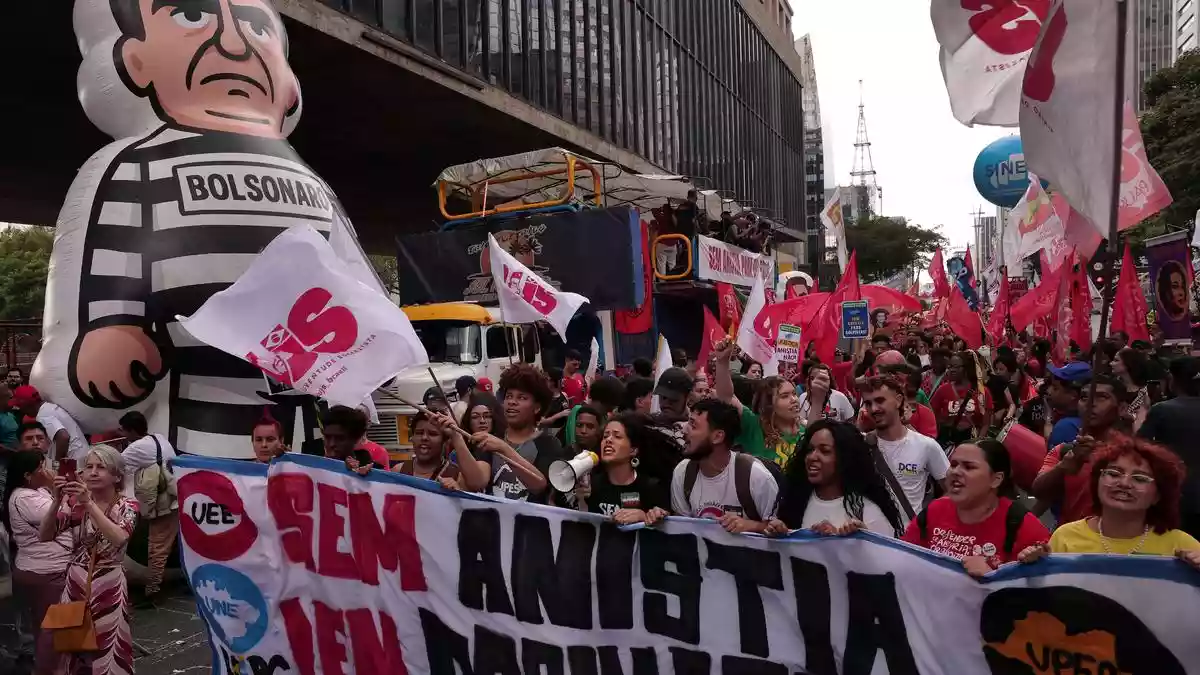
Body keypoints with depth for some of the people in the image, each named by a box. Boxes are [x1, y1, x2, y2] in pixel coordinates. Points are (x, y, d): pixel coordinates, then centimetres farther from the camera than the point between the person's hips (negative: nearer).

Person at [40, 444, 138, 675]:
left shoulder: (127, 506, -8)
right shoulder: (74, 502, 0)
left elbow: (119, 538, -27)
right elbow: (44, 536, -8)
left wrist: (89, 503, -32)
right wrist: (56, 501, -22)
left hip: (109, 586, -2)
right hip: (75, 582, 3)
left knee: (106, 647, 4)